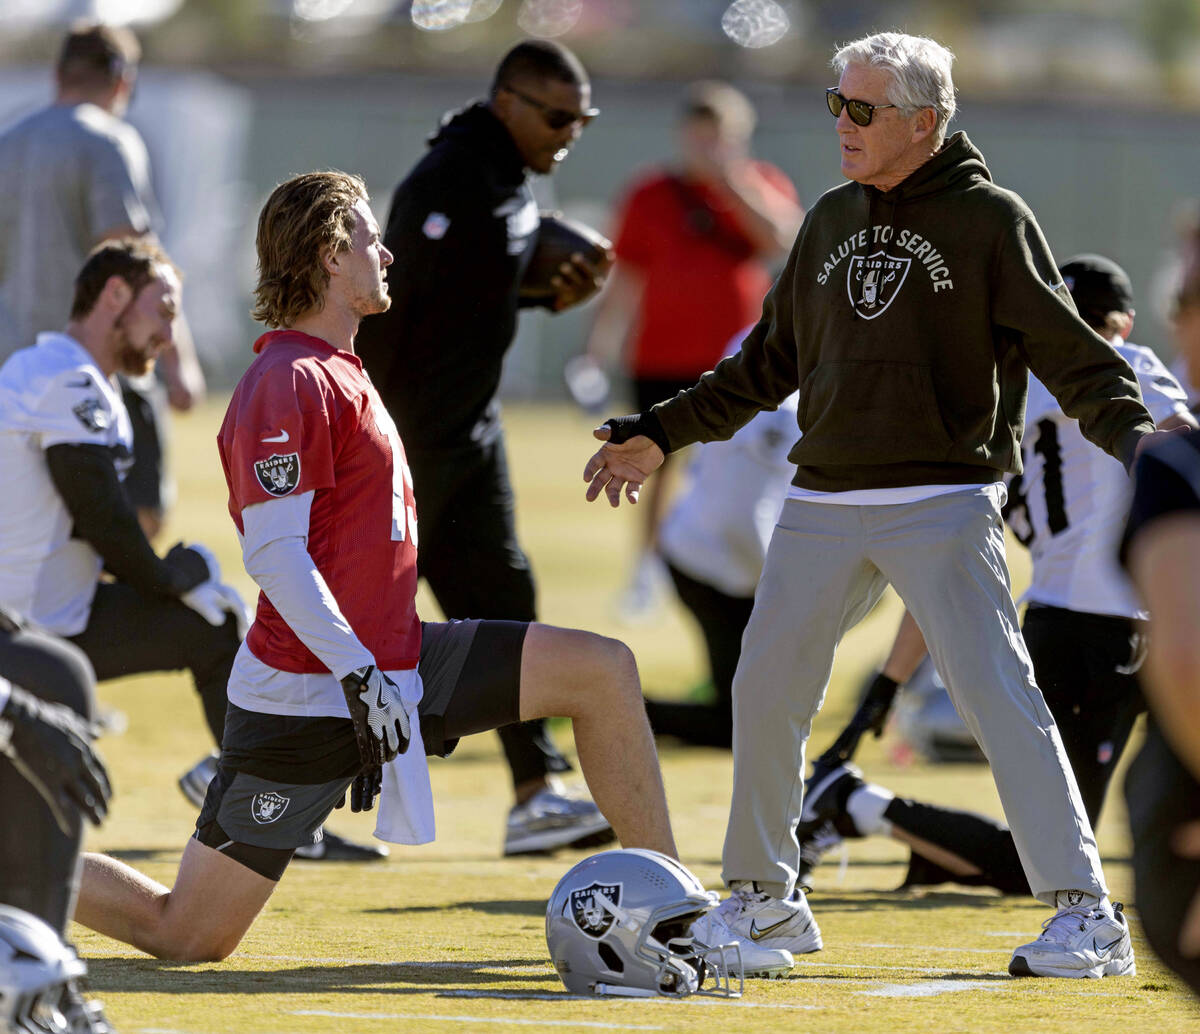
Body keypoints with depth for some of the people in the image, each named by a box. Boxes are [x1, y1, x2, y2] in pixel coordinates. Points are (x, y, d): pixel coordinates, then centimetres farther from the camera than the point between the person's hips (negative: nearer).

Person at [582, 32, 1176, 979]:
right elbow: (770, 361, 25)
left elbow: (1069, 354, -8)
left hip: (944, 506, -6)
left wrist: (1133, 432, -25)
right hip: (822, 508, 6)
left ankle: (1085, 916, -13)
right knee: (766, 692, 7)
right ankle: (763, 900, 23)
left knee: (1000, 696, -14)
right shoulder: (832, 221, 15)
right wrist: (663, 434, 24)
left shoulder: (990, 220, -3)